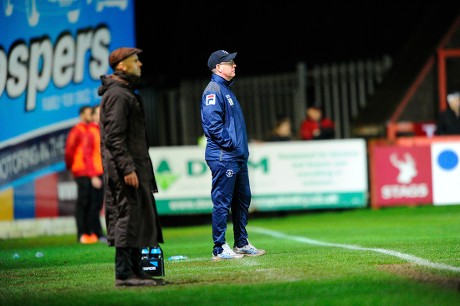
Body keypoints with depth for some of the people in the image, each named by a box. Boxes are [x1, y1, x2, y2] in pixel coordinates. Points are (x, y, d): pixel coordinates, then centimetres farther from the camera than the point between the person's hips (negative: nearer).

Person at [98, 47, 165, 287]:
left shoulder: (126, 93, 20)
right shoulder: (117, 95, -14)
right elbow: (114, 137, -20)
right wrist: (127, 168, -24)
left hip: (134, 164, 11)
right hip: (125, 167, -11)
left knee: (140, 217, 11)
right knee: (129, 216, -10)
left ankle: (136, 271, 15)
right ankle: (124, 274, -9)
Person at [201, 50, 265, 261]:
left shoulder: (226, 89, 20)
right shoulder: (213, 90, -11)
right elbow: (213, 124, -20)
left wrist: (242, 148, 14)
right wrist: (231, 144, -17)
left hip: (238, 156, 10)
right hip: (223, 157, -10)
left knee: (242, 199, 14)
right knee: (222, 202, -7)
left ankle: (241, 243, 23)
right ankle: (219, 249, -4)